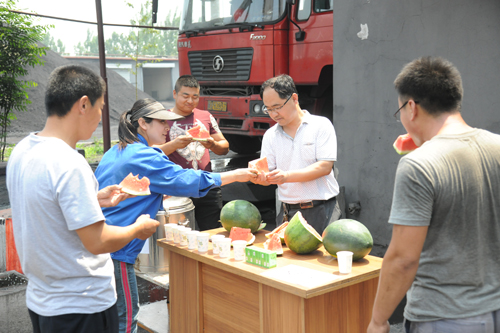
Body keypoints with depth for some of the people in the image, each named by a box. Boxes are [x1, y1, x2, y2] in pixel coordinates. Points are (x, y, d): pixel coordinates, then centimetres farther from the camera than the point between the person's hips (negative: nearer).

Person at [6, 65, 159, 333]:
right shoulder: (69, 164, -25)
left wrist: (94, 200, 12)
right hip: (80, 307, -8)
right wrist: (138, 228, -6)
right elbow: (97, 242, -23)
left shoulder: (21, 151, 2)